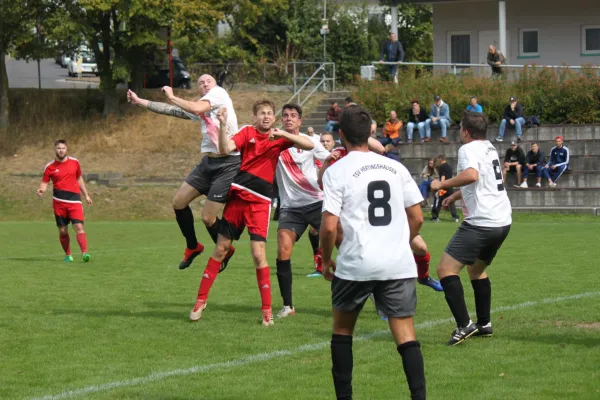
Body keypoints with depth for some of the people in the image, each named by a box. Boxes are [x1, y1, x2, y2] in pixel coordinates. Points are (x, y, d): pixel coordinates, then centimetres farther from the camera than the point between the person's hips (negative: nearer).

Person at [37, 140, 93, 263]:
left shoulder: (74, 162, 7)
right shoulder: (49, 167, 1)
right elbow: (44, 182, 3)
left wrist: (86, 195, 22)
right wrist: (41, 190, -20)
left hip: (74, 201, 0)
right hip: (59, 202, 0)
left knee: (78, 227, -15)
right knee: (63, 231, 4)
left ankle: (85, 253, -23)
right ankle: (68, 255, 19)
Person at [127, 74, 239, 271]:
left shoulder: (219, 92, -5)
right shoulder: (200, 106, 17)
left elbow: (196, 109, -21)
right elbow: (172, 111, 23)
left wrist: (172, 97, -7)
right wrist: (139, 101, 25)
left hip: (228, 164, -8)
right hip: (208, 162, 9)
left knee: (208, 217, -8)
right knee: (179, 201, 8)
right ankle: (192, 247, 26)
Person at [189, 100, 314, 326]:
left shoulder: (279, 138, 1)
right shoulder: (247, 132, 0)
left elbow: (309, 145, -10)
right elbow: (224, 149, -14)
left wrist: (282, 134, -20)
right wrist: (223, 125, -28)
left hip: (260, 201, -1)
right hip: (238, 196, 1)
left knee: (258, 254, -11)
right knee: (221, 248, 9)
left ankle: (267, 310, -3)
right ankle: (201, 300, 19)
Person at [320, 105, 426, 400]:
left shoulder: (336, 172, -3)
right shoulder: (395, 167, 9)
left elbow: (329, 225, -10)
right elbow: (417, 218, 12)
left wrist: (326, 261, 6)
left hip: (356, 265, -3)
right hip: (400, 265, 3)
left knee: (342, 329, 17)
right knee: (405, 334, 1)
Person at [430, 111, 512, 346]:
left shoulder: (468, 149, -10)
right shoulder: (489, 148, 18)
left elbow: (471, 175, -31)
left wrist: (442, 184, -20)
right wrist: (456, 196, 42)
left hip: (481, 223, -9)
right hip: (503, 221, 10)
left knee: (446, 269, -10)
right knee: (476, 269, 27)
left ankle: (464, 325, -20)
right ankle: (484, 324, 29)